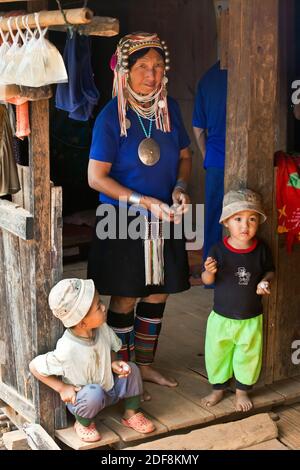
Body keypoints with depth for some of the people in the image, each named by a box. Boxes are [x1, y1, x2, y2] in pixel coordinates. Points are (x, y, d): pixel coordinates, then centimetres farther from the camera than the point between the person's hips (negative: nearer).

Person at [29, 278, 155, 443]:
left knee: (132, 369, -9)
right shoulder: (66, 351, -34)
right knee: (94, 392, -36)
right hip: (81, 399, -6)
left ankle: (131, 414, 13)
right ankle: (83, 423, -3)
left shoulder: (102, 329, -17)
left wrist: (113, 364, -15)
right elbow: (34, 366, -21)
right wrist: (62, 388, -20)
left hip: (109, 389, 6)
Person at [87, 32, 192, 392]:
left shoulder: (169, 108, 1)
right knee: (125, 298, 5)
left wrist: (180, 186, -8)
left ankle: (145, 365, 32)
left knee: (158, 294, 14)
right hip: (123, 221, -5)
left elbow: (184, 155, 13)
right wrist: (145, 201, -23)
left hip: (164, 218, 5)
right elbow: (96, 177, -16)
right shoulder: (111, 116, -15)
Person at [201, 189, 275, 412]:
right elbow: (207, 280, -6)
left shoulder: (262, 249, -10)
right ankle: (218, 387, 37)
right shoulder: (218, 250, -13)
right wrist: (209, 272, -28)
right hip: (222, 316, 0)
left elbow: (270, 270, 6)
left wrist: (265, 282, -15)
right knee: (216, 353, 13)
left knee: (249, 356, 14)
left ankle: (242, 390, 37)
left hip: (251, 318, 1)